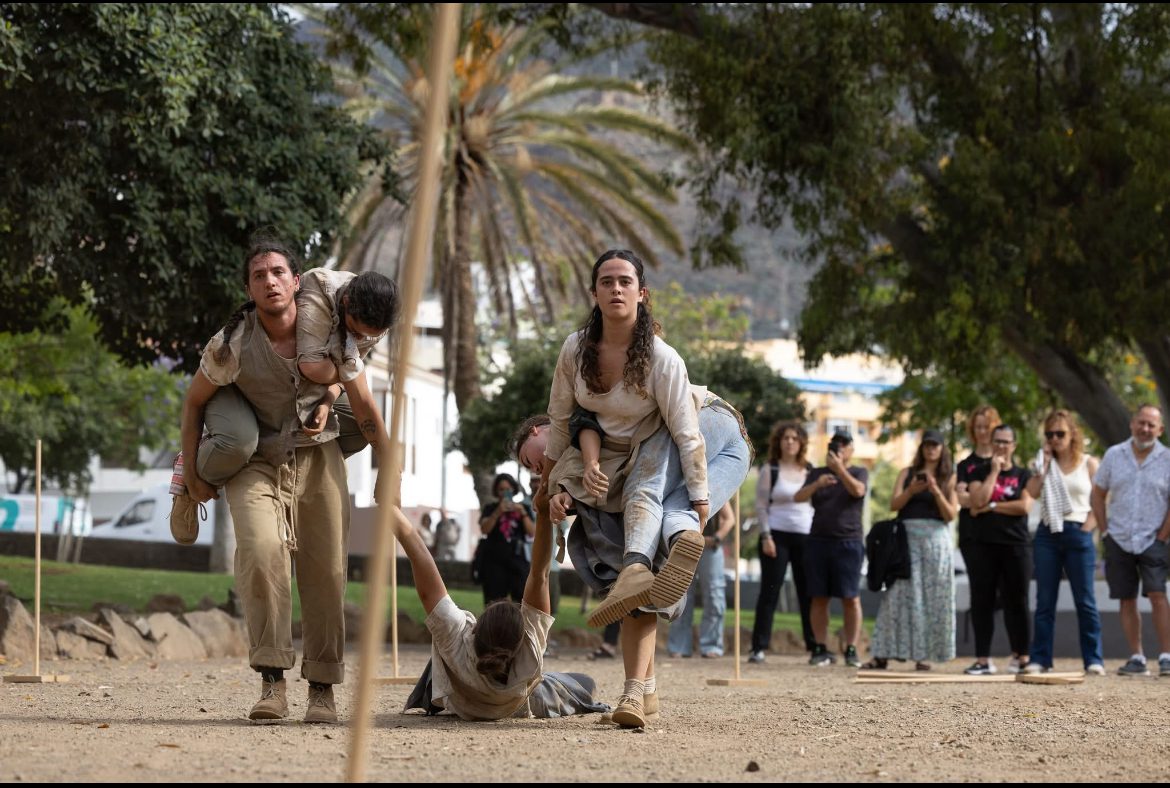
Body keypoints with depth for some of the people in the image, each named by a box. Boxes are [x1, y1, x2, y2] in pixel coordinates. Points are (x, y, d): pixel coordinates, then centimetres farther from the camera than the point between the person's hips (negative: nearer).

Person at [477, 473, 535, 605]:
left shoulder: (523, 508, 13)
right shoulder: (490, 508, 9)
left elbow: (532, 532, 1)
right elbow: (484, 529, -7)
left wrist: (523, 513, -13)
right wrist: (498, 512, -21)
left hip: (517, 560, 1)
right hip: (494, 561, -1)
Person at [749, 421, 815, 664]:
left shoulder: (809, 471, 12)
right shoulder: (770, 470, 3)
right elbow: (761, 506, -1)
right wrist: (766, 537, -11)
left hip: (806, 537, 3)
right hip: (777, 536, -3)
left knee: (808, 593, 2)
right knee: (769, 591, -5)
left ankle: (815, 646, 7)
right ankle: (758, 648, -5)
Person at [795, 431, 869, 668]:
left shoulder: (859, 473, 9)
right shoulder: (816, 473, 15)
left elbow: (857, 491, -12)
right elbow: (798, 497, 1)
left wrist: (840, 469, -22)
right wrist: (817, 484, -18)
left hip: (848, 542, -3)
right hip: (818, 541, 3)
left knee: (851, 598, -7)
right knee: (819, 598, -1)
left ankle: (851, 650, -6)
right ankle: (821, 649, 2)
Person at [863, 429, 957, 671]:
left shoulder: (949, 478, 11)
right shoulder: (907, 473, 14)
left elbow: (950, 514, 3)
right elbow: (893, 504, 4)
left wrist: (936, 492, -12)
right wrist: (911, 491, -14)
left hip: (935, 538, 0)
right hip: (907, 537, 0)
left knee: (933, 597, -3)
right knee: (898, 595, -6)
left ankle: (924, 655, 2)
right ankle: (882, 655, -7)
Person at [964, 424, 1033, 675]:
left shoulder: (1023, 475, 8)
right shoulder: (980, 473, 11)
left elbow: (1024, 506, -8)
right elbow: (977, 501, -8)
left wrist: (991, 507, -7)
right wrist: (994, 471, -5)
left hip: (1015, 545, -1)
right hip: (983, 545, 1)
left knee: (1015, 601, 2)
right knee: (982, 601, -1)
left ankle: (1020, 656, 8)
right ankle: (983, 659, 1)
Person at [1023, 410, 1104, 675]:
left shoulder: (1089, 464, 6)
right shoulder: (1046, 463, 12)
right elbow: (1033, 492, -5)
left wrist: (1086, 529, -8)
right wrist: (1045, 461, -3)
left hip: (1078, 534, -2)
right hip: (1047, 534, 2)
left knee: (1085, 600, -2)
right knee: (1045, 601, 2)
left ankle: (1093, 660, -1)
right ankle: (1039, 659, 3)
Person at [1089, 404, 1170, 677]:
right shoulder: (1114, 455, 6)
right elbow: (1097, 496, 11)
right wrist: (1105, 532, 3)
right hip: (1119, 540, 3)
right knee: (1127, 600, 5)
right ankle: (1137, 658, 11)